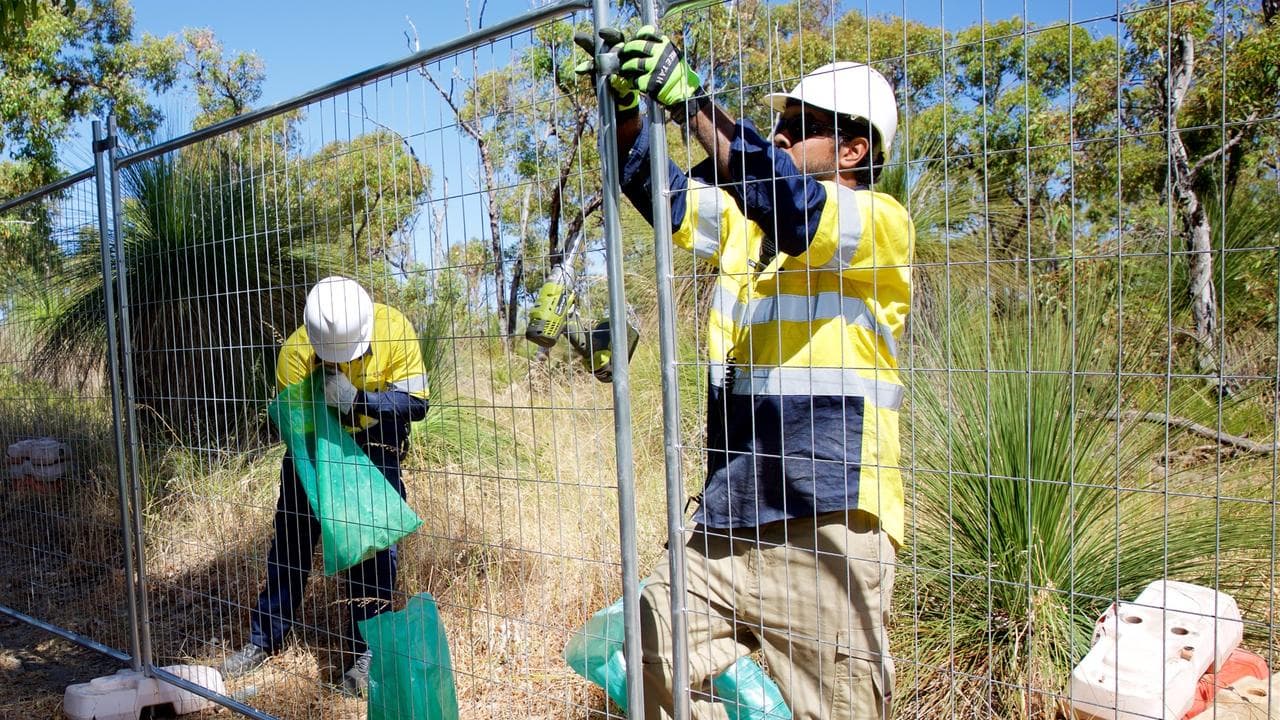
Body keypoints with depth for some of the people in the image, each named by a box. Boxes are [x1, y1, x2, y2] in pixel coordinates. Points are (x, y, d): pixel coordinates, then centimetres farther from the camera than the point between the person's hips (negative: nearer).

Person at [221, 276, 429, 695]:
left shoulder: (393, 328, -28)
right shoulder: (296, 352, -27)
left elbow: (415, 403, -26)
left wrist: (357, 399, -41)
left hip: (374, 441, -1)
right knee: (291, 540, 9)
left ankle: (369, 650, 7)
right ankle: (264, 639, 25)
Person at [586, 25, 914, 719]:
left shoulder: (882, 221, -5)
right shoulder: (744, 221, 15)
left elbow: (799, 211, -23)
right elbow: (658, 188, 7)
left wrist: (689, 100, -26)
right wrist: (622, 105, -9)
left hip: (827, 527, -6)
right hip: (727, 522, 6)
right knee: (650, 658, 7)